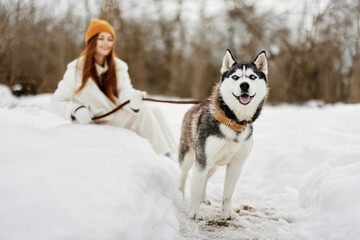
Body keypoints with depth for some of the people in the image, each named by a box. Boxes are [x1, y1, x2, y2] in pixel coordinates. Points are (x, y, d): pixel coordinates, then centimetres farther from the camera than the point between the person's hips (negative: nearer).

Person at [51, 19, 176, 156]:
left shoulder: (119, 67, 6)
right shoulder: (77, 69, -6)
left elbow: (125, 90, -13)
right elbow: (56, 102, -5)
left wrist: (133, 98, -37)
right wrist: (75, 111, -25)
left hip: (120, 117, 5)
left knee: (152, 111, -20)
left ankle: (167, 154, -27)